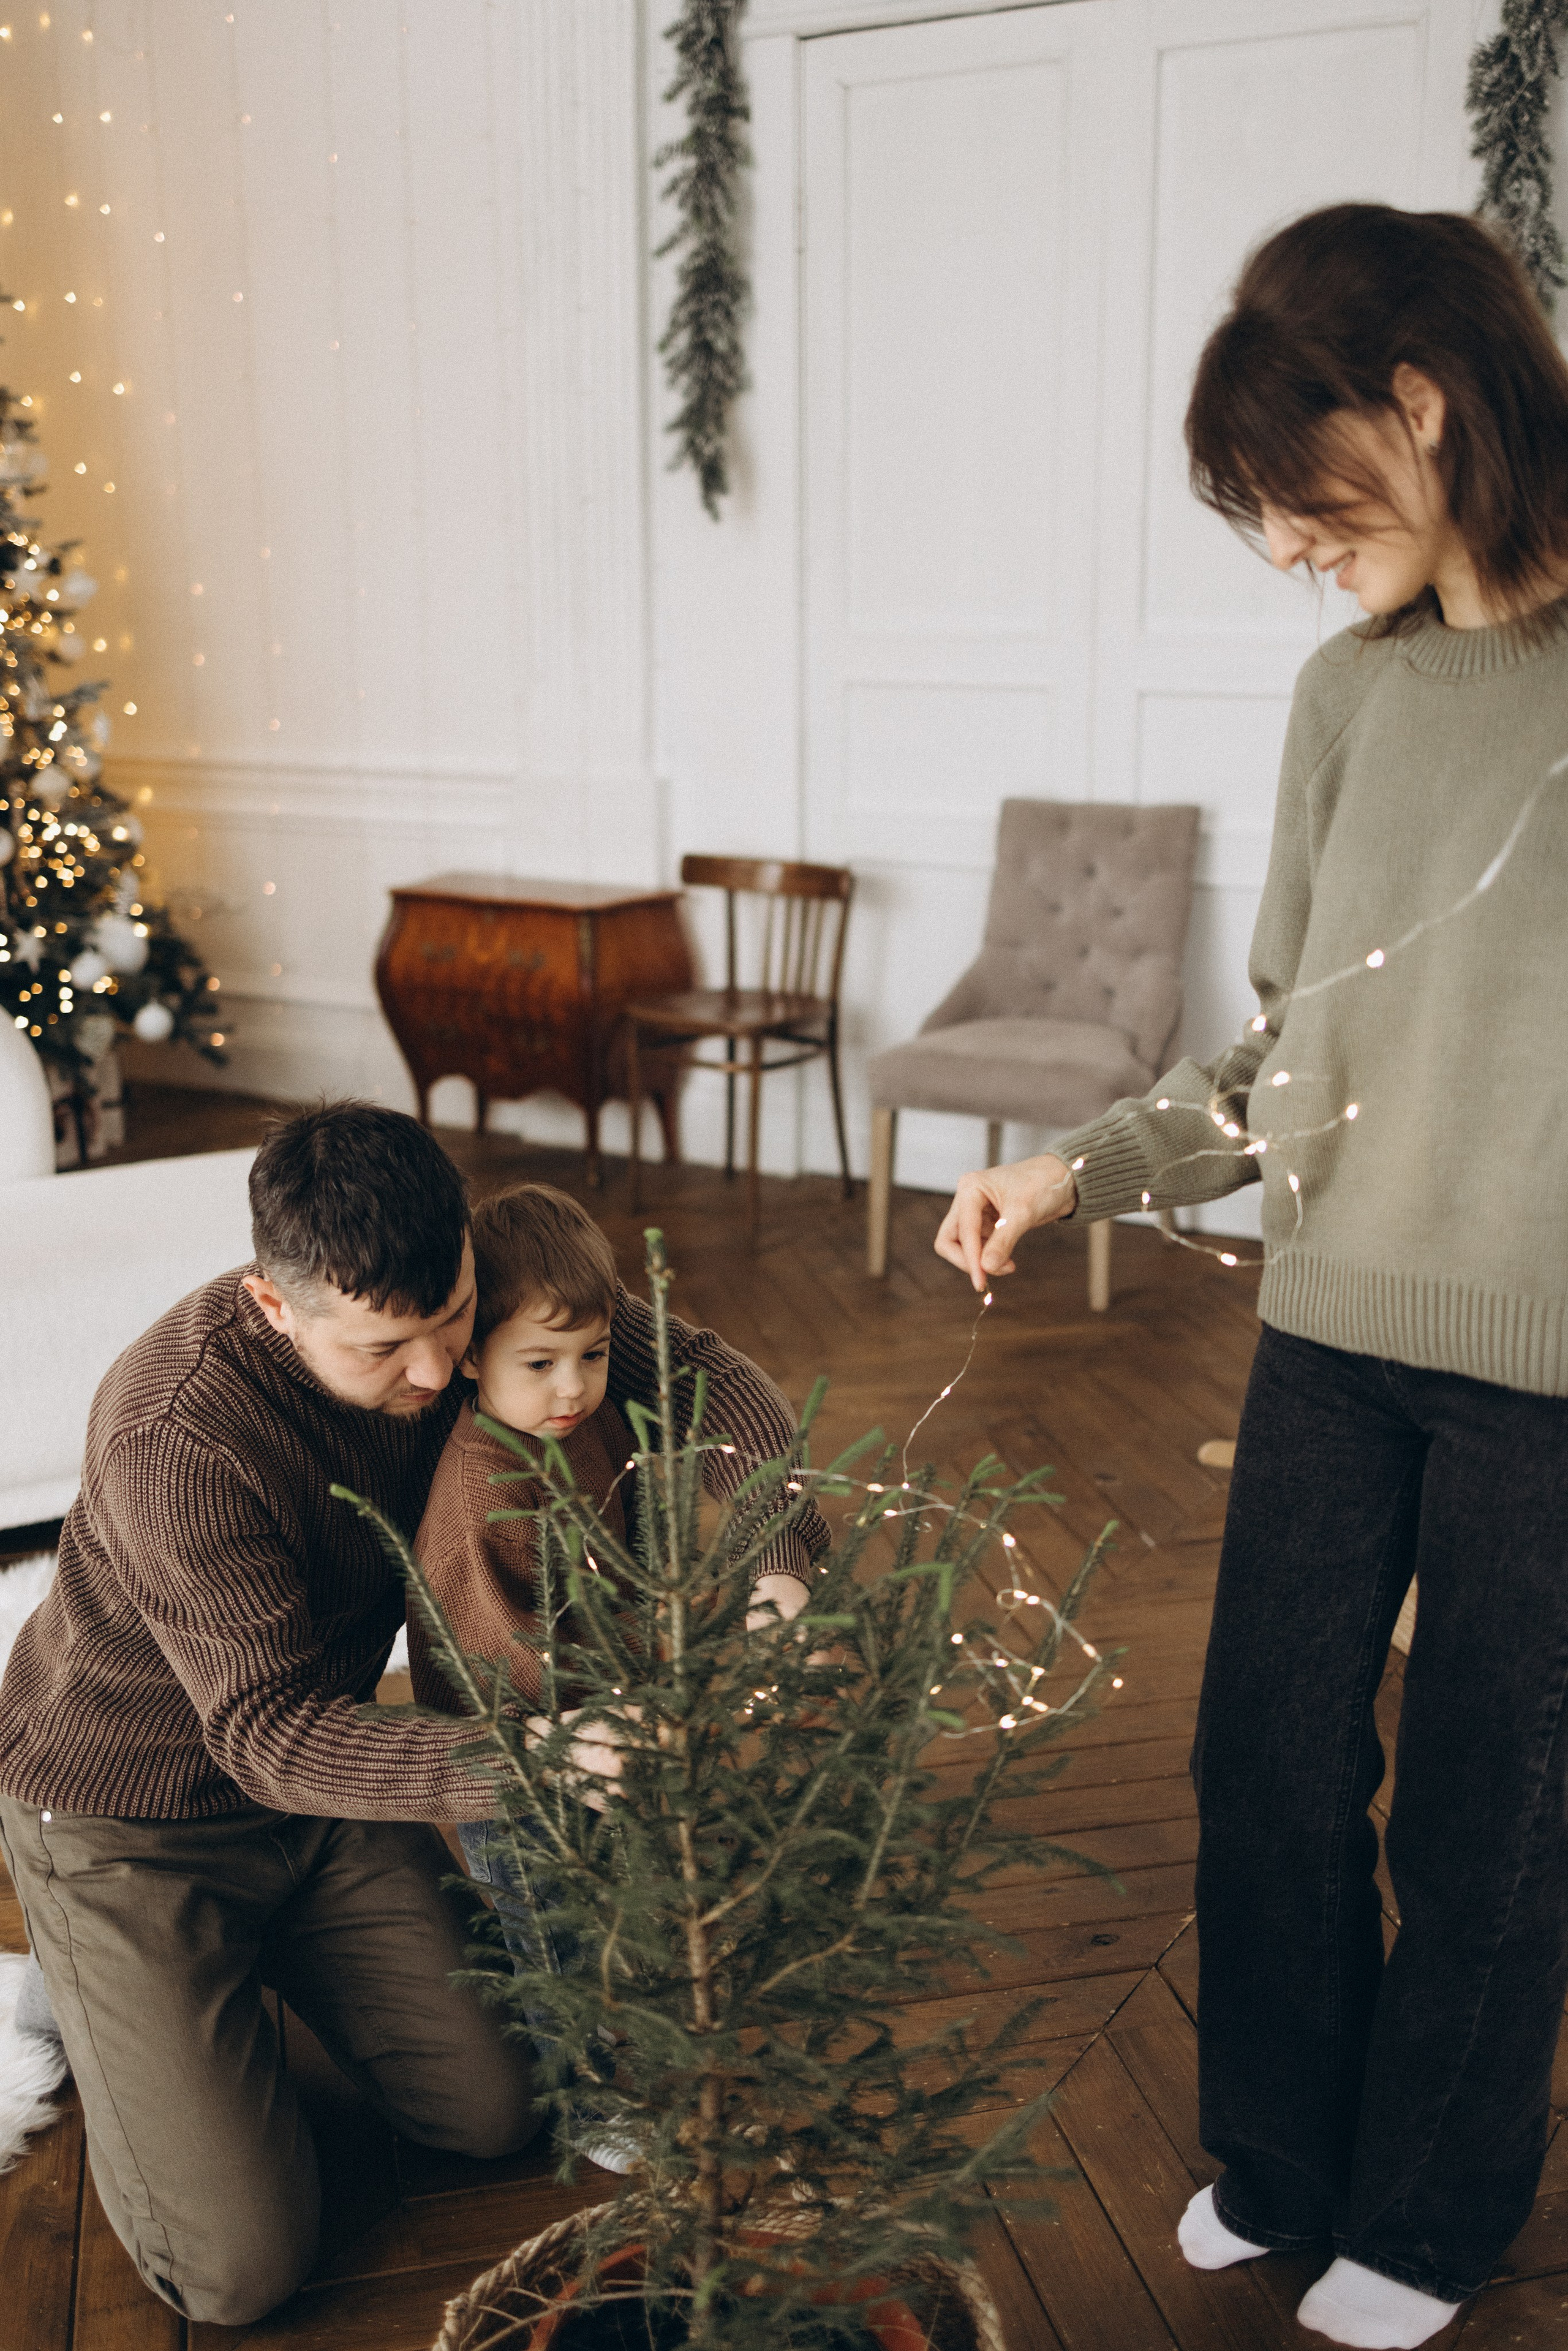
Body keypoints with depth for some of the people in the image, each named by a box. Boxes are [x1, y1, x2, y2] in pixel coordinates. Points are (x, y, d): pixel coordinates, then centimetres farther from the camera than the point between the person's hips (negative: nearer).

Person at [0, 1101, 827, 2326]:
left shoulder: (463, 1287, -18)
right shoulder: (177, 1434, -36)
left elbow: (702, 1366, -11)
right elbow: (265, 1735, -33)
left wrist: (782, 1557, -29)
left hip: (324, 1756, 6)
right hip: (131, 1814, -5)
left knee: (500, 2112, 6)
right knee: (243, 2271, -5)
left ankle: (258, 1957, 26)